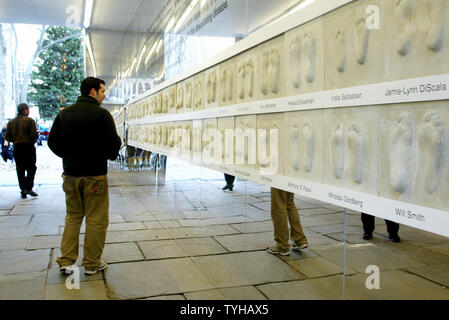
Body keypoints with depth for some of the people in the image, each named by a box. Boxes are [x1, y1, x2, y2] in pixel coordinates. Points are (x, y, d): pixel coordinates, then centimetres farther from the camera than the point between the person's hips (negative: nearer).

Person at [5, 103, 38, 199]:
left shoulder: (11, 122, 9)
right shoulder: (30, 120, -7)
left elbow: (7, 137, 6)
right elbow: (34, 135, -14)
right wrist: (33, 141, 5)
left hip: (17, 148, 5)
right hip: (28, 147, -5)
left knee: (20, 170, 9)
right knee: (31, 168, 3)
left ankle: (23, 191, 9)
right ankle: (28, 188, -10)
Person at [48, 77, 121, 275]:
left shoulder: (64, 113, 7)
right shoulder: (102, 114, -11)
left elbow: (53, 142, 9)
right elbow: (113, 143, -14)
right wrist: (112, 155, 7)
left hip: (70, 174, 6)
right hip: (95, 175, -6)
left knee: (72, 217, 18)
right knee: (96, 220, 5)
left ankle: (65, 261, 16)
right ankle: (92, 264, 13)